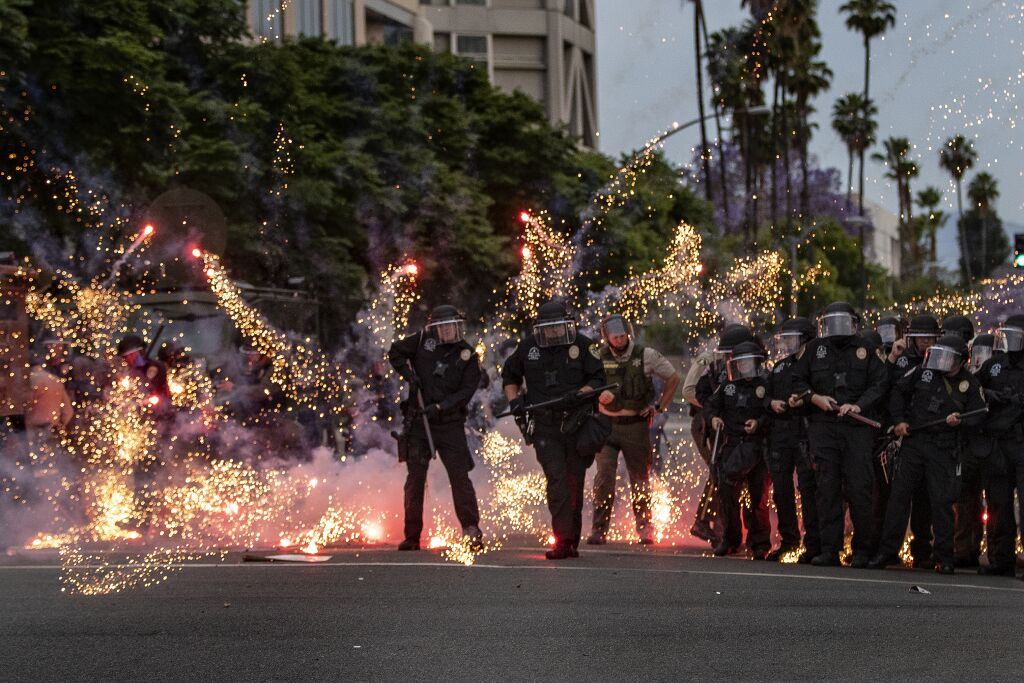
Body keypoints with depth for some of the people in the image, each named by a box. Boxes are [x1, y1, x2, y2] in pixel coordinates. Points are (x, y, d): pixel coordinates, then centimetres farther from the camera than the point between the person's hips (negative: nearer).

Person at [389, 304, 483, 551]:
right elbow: (395, 352, 14)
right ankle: (412, 536, 11)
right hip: (419, 422, 2)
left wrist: (440, 407, -20)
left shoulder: (468, 357, -2)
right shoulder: (424, 340, 2)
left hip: (450, 424, -2)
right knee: (415, 478, 5)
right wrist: (408, 375, -3)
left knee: (460, 477, -6)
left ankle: (472, 531, -4)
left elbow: (465, 392, -9)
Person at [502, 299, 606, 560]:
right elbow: (509, 374, 21)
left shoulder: (582, 345, -1)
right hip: (545, 427, 0)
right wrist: (514, 400, 6)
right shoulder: (529, 347, 7)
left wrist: (577, 395, -19)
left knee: (575, 484, 8)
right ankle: (563, 540, -18)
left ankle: (572, 540, 19)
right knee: (557, 480, -14)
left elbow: (597, 380, -2)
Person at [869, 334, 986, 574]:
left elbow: (978, 414, 3)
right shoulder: (923, 372, 6)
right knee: (899, 495, 1)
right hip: (913, 442, 2)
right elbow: (899, 391, 15)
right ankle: (888, 551, 7)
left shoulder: (969, 384, 1)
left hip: (944, 449, -2)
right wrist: (899, 420, 5)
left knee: (942, 502, -2)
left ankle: (945, 558, 7)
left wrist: (960, 421, -17)